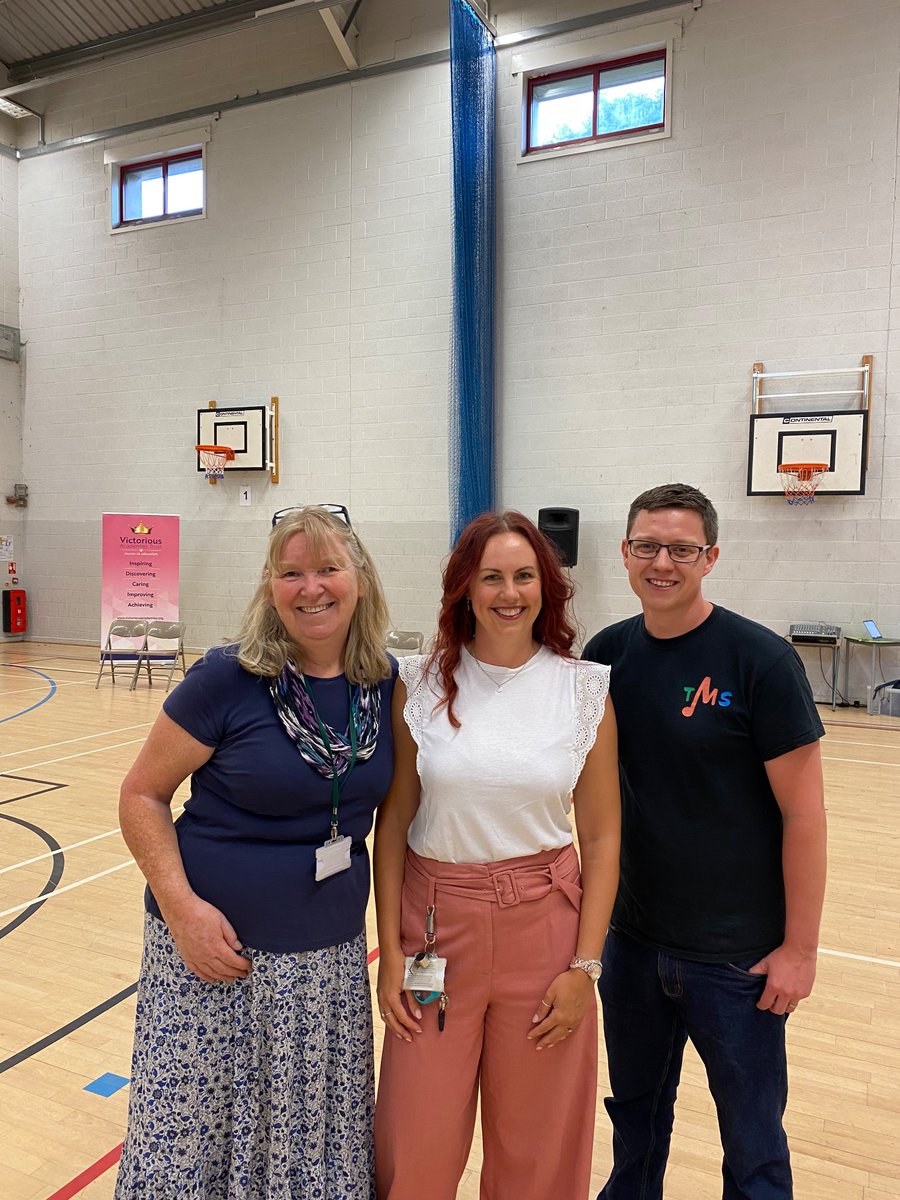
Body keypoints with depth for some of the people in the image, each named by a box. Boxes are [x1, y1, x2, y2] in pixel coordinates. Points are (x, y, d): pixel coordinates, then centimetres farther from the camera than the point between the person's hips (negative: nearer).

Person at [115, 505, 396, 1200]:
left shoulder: (386, 683, -3)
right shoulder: (227, 679, -15)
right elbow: (142, 796, -7)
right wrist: (182, 907, -18)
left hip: (333, 954, 4)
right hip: (213, 941, -3)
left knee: (314, 1142, 17)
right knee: (188, 1139, 12)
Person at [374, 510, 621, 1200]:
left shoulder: (585, 690, -5)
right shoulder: (421, 684, -5)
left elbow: (601, 837, -1)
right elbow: (393, 823, 0)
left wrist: (585, 967, -3)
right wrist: (391, 951, -2)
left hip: (544, 928, 0)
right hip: (436, 923, 0)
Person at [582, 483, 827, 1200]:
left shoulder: (761, 660, -16)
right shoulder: (609, 653, -3)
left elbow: (803, 810, -13)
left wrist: (800, 948, -11)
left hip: (738, 953, -4)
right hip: (633, 939, 4)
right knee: (635, 1117, 24)